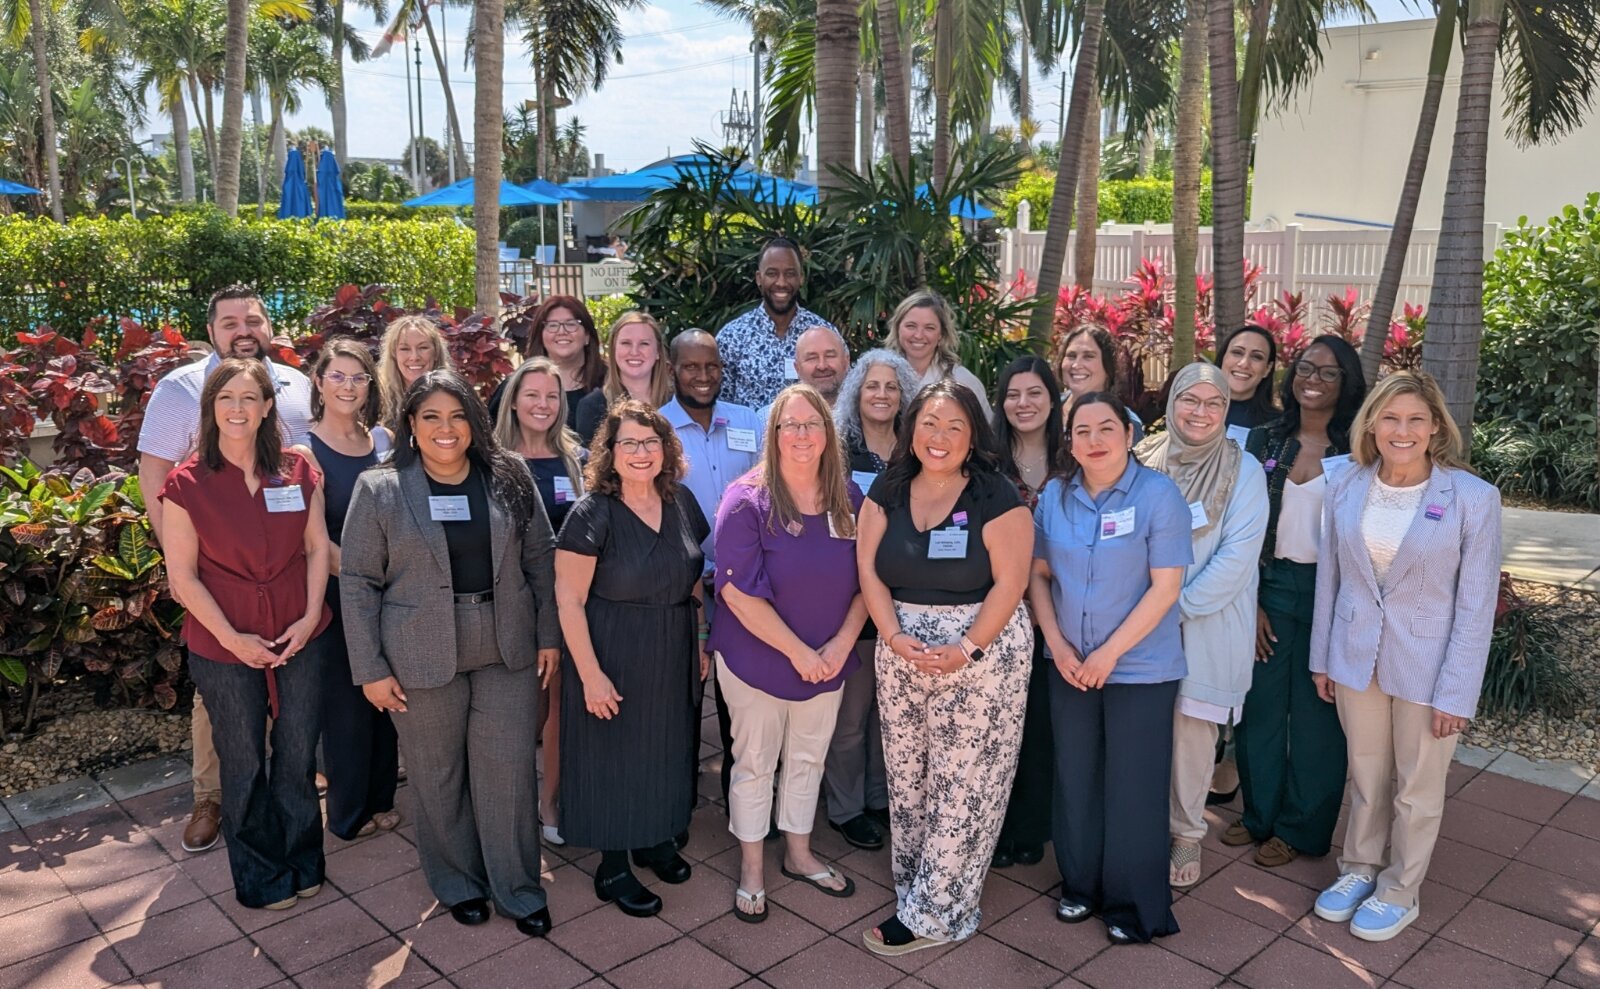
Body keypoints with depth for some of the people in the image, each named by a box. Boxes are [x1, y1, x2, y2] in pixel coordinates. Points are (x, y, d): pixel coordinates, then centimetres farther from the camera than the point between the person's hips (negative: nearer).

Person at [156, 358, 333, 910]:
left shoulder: (297, 470, -1)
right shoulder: (187, 484, -8)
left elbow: (318, 548, 3)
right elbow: (183, 577, -7)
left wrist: (310, 617, -6)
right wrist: (232, 637, -12)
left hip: (300, 637, 2)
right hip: (225, 644, -2)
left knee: (298, 756, 12)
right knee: (244, 764, 12)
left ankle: (303, 862, 33)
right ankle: (261, 876, 31)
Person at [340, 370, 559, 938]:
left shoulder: (509, 478, 2)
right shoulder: (379, 490, -4)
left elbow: (541, 559, 6)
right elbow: (357, 582, -3)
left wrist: (548, 634, 2)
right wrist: (370, 668, -6)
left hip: (508, 654, 2)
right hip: (422, 659, -1)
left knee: (508, 768, 6)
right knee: (439, 776, 12)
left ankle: (517, 889, 23)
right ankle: (457, 882, 33)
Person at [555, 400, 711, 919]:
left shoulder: (681, 501, 0)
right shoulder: (593, 512, -17)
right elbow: (569, 599, -17)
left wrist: (702, 641, 9)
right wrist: (590, 673, -18)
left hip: (673, 656, 6)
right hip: (613, 656, -5)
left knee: (666, 749, 18)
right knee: (614, 754, 8)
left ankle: (655, 838, 41)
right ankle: (612, 867, 26)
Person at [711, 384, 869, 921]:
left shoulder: (850, 499, -2)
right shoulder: (747, 501, -16)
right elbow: (738, 592, -19)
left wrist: (842, 643, -12)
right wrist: (798, 651, -19)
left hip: (828, 661, 4)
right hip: (757, 659, -4)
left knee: (808, 759, 18)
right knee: (755, 763, 10)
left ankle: (799, 854, 39)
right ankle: (751, 869, 29)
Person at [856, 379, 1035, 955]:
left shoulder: (996, 497, -8)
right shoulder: (887, 491, 4)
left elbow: (1009, 582, -12)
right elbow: (868, 569, 1)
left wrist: (967, 650, -20)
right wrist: (895, 637, -12)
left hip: (982, 652, -4)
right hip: (901, 652, 4)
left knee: (963, 784, 1)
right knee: (906, 776, 11)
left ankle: (935, 912, 14)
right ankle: (915, 884, 28)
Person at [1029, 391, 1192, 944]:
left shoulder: (1158, 494, -11)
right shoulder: (1055, 495, 2)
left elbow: (1166, 586, -14)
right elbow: (1038, 573, 6)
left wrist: (1110, 653, -15)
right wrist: (1057, 645, -6)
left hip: (1140, 667, -4)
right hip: (1070, 666, 4)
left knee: (1133, 788, 5)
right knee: (1075, 779, 13)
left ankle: (1135, 907, 23)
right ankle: (1081, 886, 32)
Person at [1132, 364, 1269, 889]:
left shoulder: (1243, 470, -5)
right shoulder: (1144, 461, 3)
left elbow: (1237, 556, -11)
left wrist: (1179, 607, -14)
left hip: (1207, 627, -2)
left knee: (1191, 729, 5)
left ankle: (1186, 834, 23)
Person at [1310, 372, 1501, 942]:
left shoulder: (1473, 498, -14)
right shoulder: (1346, 490, -4)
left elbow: (1476, 604, -12)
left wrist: (1456, 693, -12)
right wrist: (1321, 657, 7)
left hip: (1426, 665, -2)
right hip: (1356, 658, 3)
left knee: (1416, 788, 14)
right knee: (1366, 776, 18)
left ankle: (1399, 892, 33)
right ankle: (1359, 869, 38)